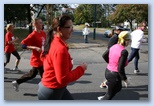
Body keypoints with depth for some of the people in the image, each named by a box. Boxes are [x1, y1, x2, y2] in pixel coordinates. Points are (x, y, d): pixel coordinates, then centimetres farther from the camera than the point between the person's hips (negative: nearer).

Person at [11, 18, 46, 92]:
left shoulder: (43, 33, 5)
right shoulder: (33, 35, -18)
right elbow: (23, 45, -20)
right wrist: (35, 48, -27)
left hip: (42, 58, 8)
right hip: (37, 60, -8)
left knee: (32, 74, 22)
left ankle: (16, 82, 38)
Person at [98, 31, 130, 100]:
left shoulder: (113, 47, 0)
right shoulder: (124, 52, -24)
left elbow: (105, 56, 13)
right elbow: (120, 69, -26)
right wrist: (125, 79, -12)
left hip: (108, 71, 8)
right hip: (114, 75, -8)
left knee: (118, 87, 33)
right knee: (110, 94, 14)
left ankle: (103, 98, 44)